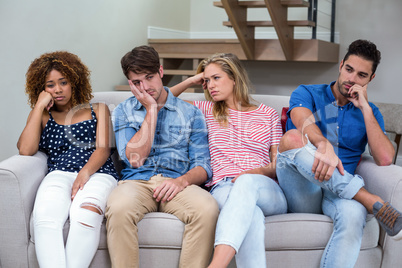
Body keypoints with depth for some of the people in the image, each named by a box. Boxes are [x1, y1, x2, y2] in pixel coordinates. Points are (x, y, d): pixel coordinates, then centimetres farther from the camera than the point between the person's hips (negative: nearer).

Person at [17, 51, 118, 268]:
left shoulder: (97, 110, 25)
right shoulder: (41, 116, 25)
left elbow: (103, 149, 10)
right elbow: (25, 150, 6)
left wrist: (85, 173, -12)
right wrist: (39, 106, 9)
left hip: (97, 174, 0)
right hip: (59, 175, 1)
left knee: (85, 215, -38)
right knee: (45, 218, -36)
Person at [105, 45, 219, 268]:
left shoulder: (190, 113, 15)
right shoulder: (123, 112, 15)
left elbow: (203, 166, 8)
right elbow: (134, 159, -1)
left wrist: (183, 180, -15)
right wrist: (151, 110, 1)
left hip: (177, 185, 0)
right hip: (137, 182, 0)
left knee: (207, 209, -33)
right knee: (119, 208, -36)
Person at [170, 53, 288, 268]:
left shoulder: (268, 115, 21)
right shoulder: (208, 111, 25)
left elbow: (278, 165, 14)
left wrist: (257, 172, -7)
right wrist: (190, 81, 22)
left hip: (268, 191, 0)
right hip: (224, 188, 0)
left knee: (247, 182, -41)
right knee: (251, 214, -39)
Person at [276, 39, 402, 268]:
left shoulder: (370, 113, 18)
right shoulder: (307, 93, 11)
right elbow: (303, 120, -15)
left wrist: (365, 108, -2)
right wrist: (324, 145, -38)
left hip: (339, 192, 1)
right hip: (303, 192, 0)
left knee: (353, 215, -38)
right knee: (293, 138, -32)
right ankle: (373, 202, -33)